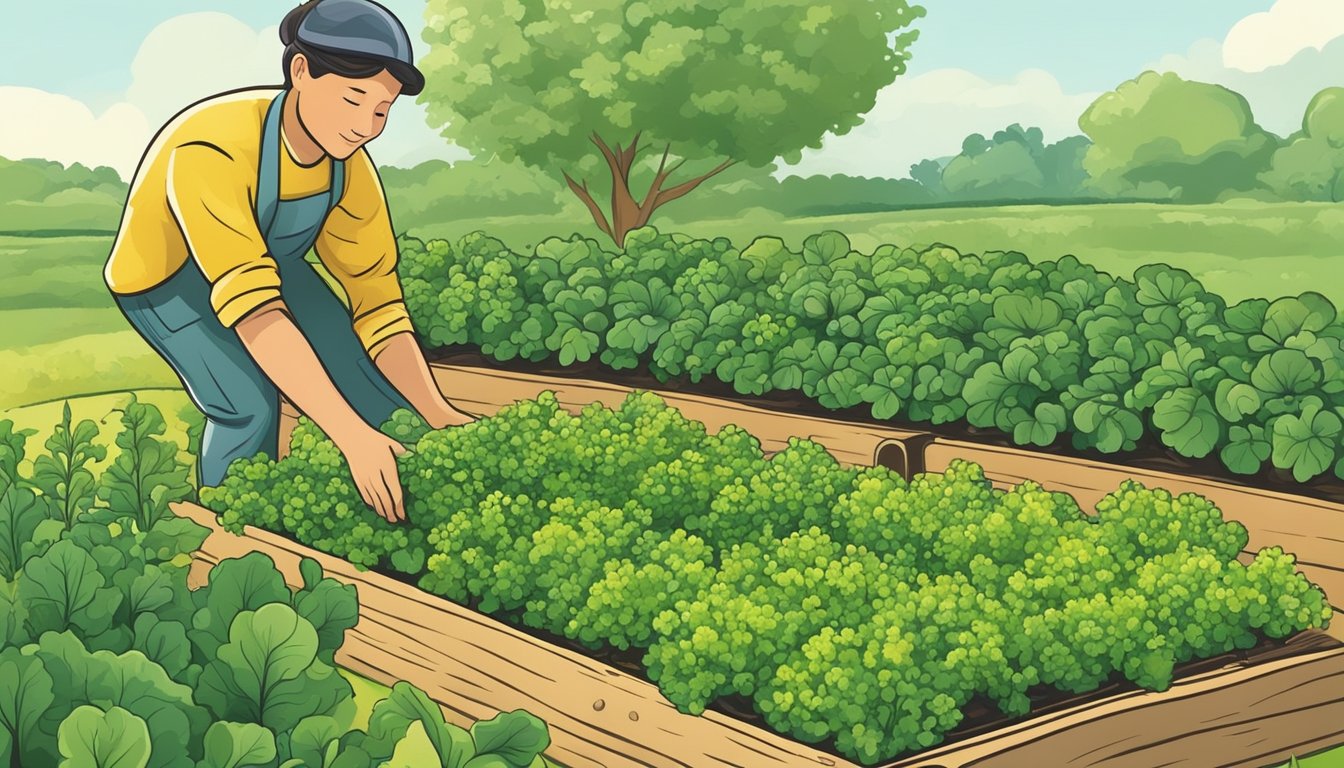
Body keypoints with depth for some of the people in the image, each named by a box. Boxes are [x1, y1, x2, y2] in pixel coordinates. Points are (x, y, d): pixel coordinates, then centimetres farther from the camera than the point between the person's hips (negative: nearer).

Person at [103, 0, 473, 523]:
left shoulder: (351, 171, -20)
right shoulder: (211, 152, -41)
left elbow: (379, 307, -18)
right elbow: (252, 307, -49)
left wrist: (437, 413, -33)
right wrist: (352, 435, -54)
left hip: (269, 261, 5)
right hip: (170, 275, -5)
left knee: (387, 413, -8)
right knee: (252, 405, -30)